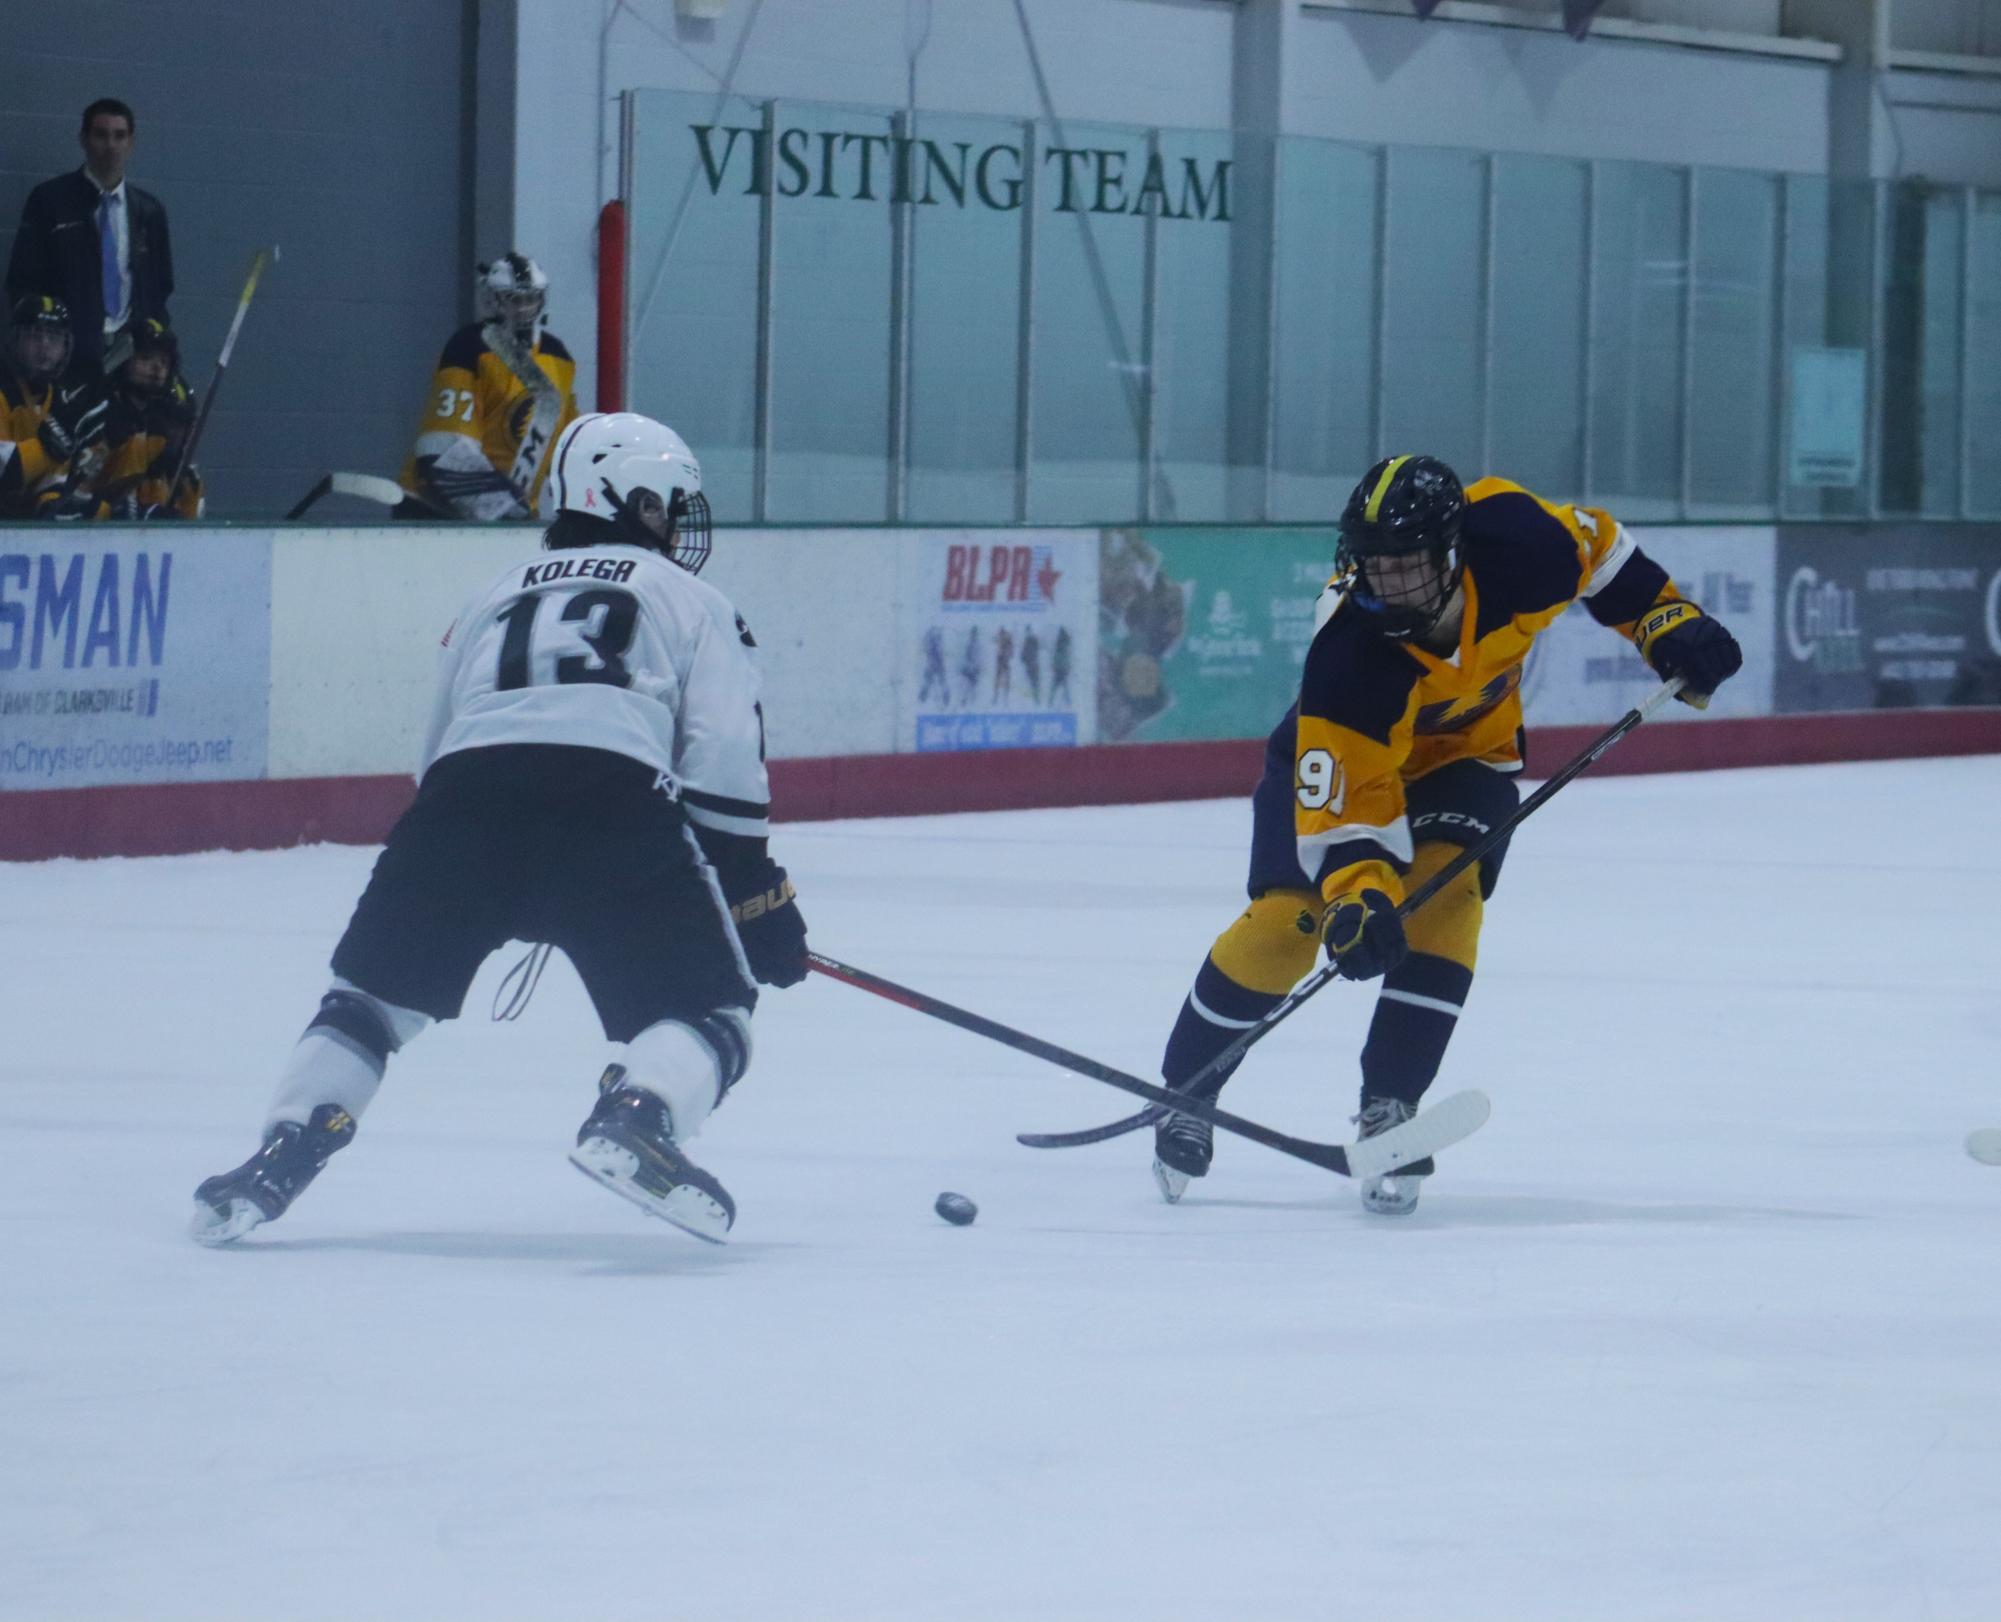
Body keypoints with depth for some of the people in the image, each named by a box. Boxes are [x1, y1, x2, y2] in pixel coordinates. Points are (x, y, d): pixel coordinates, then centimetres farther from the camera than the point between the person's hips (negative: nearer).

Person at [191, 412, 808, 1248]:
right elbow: (723, 769, 11)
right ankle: (636, 1117, -26)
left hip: (465, 785, 3)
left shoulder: (495, 599, 36)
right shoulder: (691, 602, 24)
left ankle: (283, 1151, 4)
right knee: (706, 1006, 4)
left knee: (376, 992, 20)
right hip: (613, 793, -3)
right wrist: (759, 897, 14)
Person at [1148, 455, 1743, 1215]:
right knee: (1285, 920, -14)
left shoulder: (1513, 539, -32)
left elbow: (1599, 552, -8)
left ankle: (1389, 1107, -16)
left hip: (1465, 753, 2)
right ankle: (1185, 1092, 9)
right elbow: (1347, 791, -38)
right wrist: (1357, 894, -50)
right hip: (1336, 754, -2)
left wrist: (1670, 623, -9)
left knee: (1442, 896, -23)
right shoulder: (1348, 652, -39)